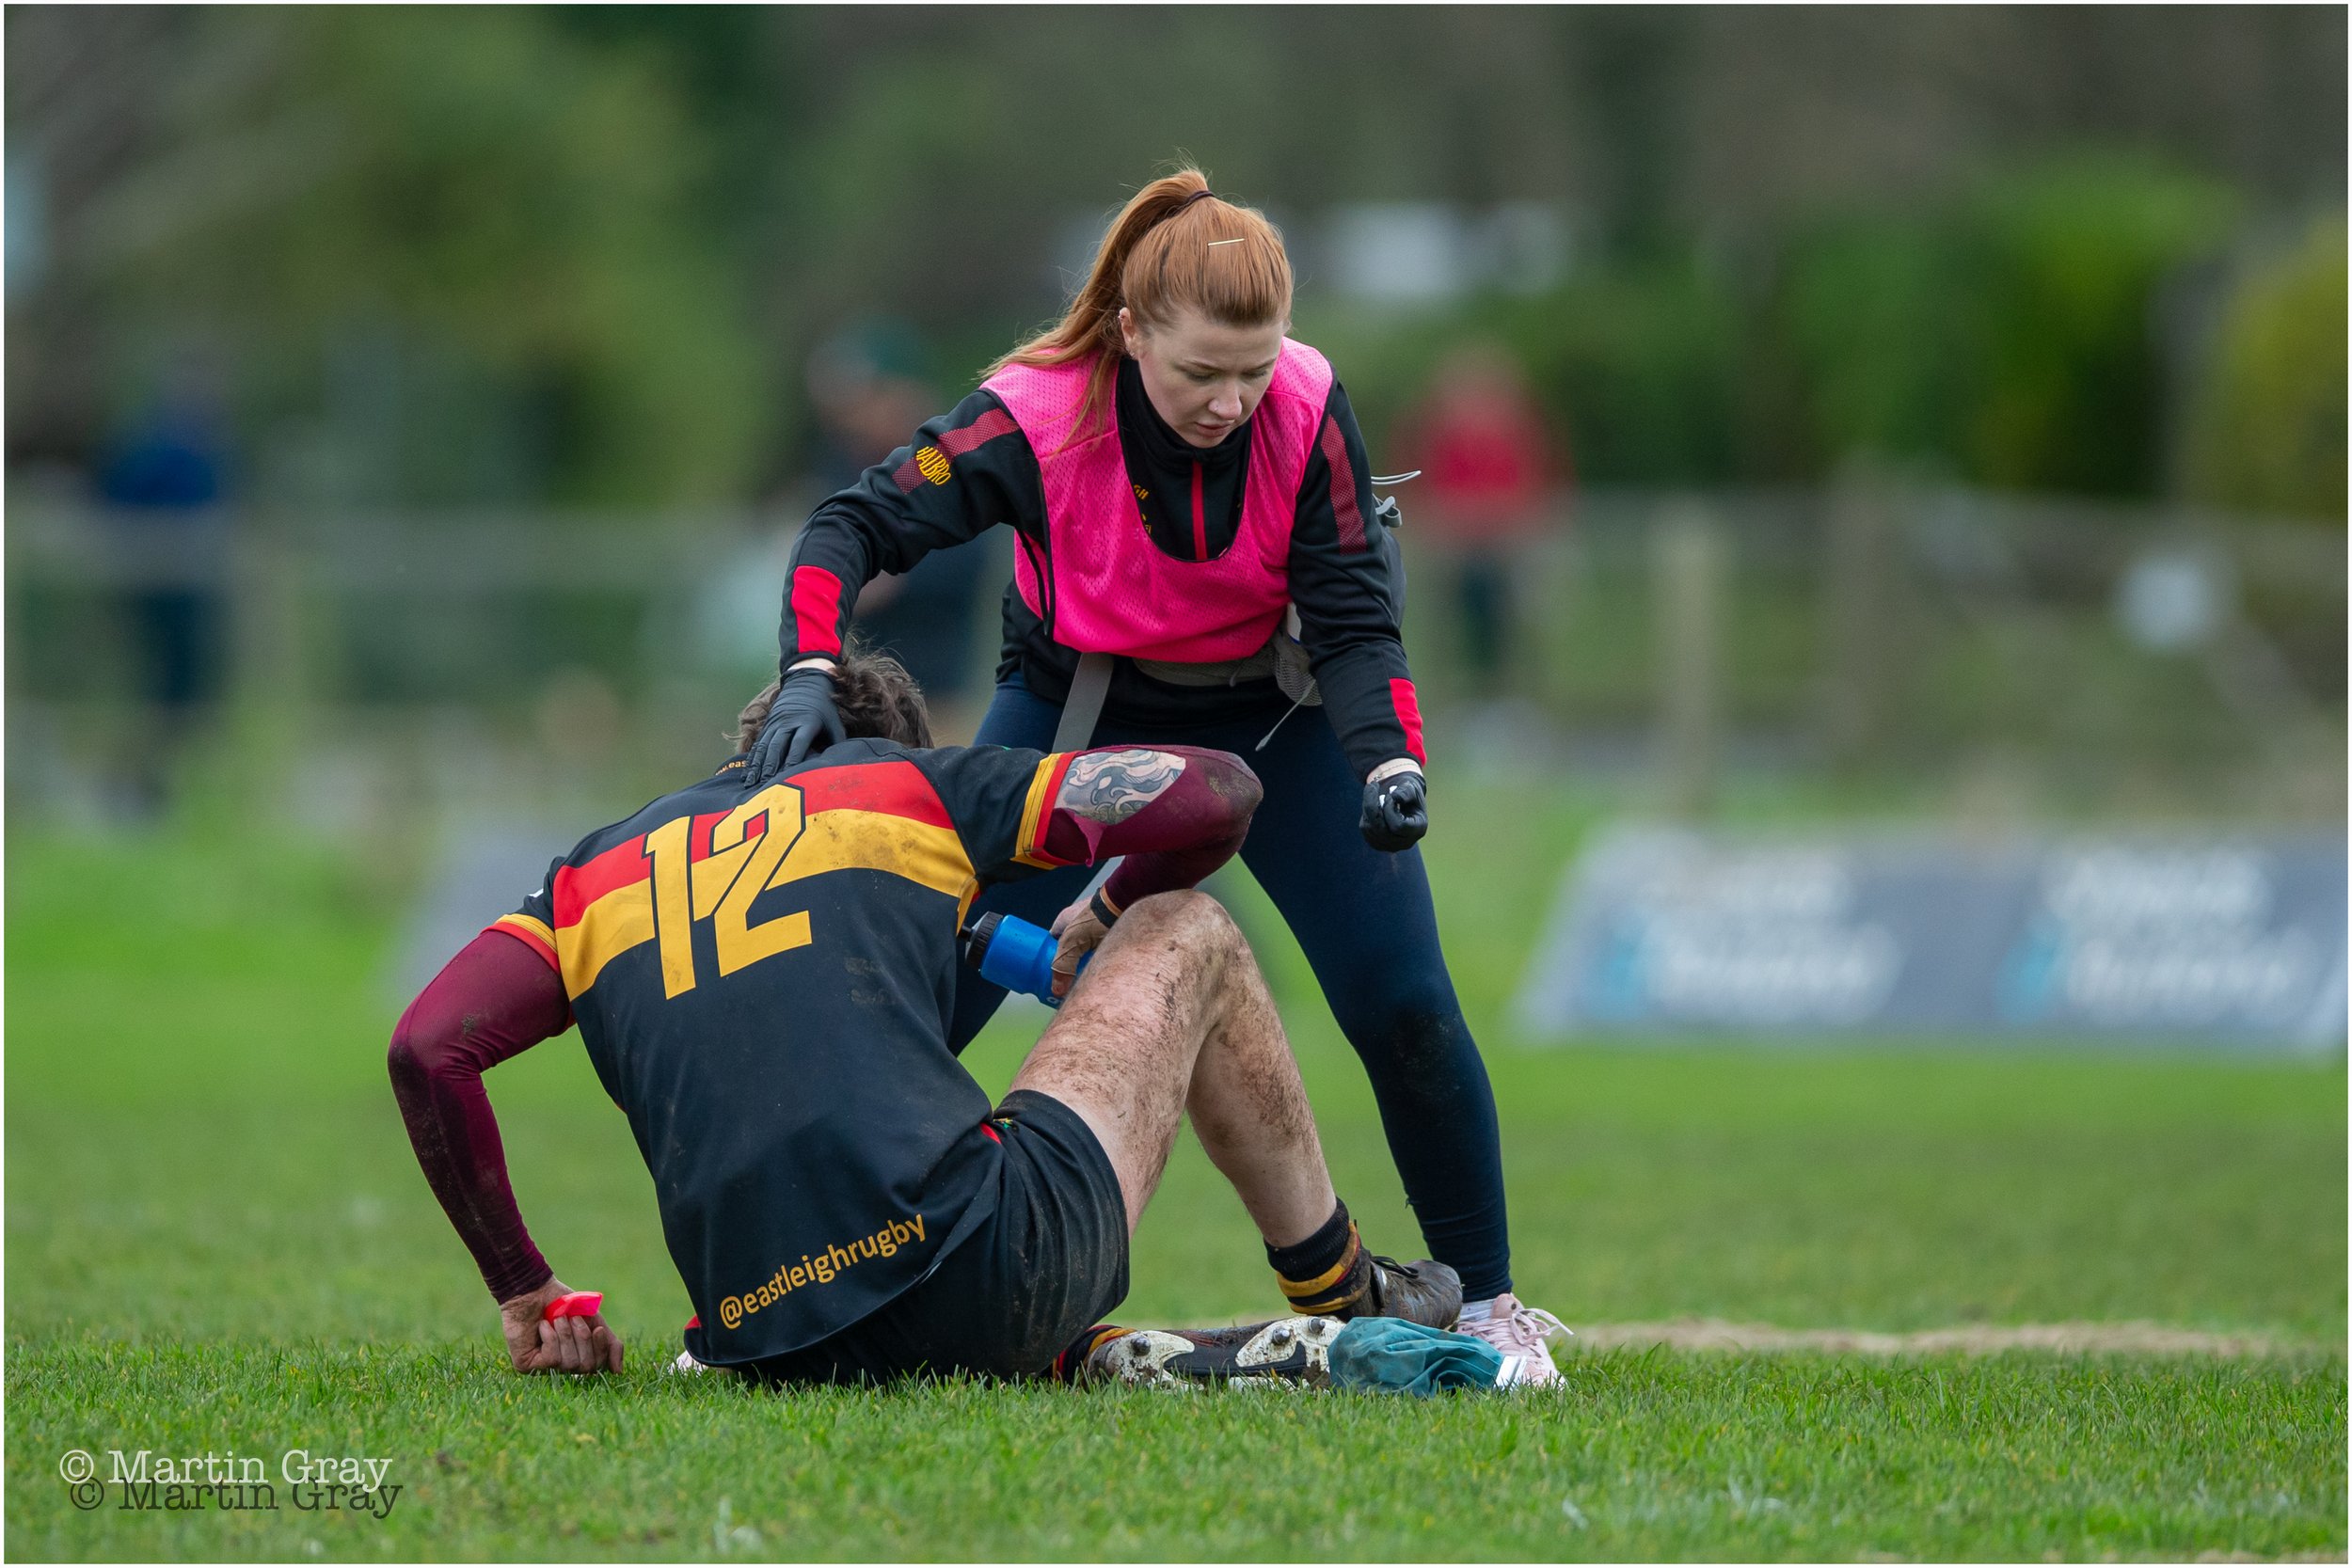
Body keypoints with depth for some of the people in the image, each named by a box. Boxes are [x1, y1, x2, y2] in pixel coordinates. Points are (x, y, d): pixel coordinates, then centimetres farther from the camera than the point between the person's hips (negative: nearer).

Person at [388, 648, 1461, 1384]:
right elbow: (1213, 792, 15)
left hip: (759, 1347, 4)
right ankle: (1344, 1298, 34)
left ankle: (1095, 1357, 19)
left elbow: (428, 1050, 6)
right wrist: (1110, 920, 36)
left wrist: (522, 1293, 14)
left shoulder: (597, 869, 21)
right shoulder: (907, 783, 15)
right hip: (981, 1284, -4)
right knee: (1189, 939, 25)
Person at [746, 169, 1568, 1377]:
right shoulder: (1038, 417, -30)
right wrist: (809, 675, -39)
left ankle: (1484, 1297, 8)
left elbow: (1354, 621, -20)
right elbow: (856, 526, -23)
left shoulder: (1306, 409, -25)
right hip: (1076, 714, -1)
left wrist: (1390, 763, -37)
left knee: (1402, 1002, -10)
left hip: (1274, 715, 1)